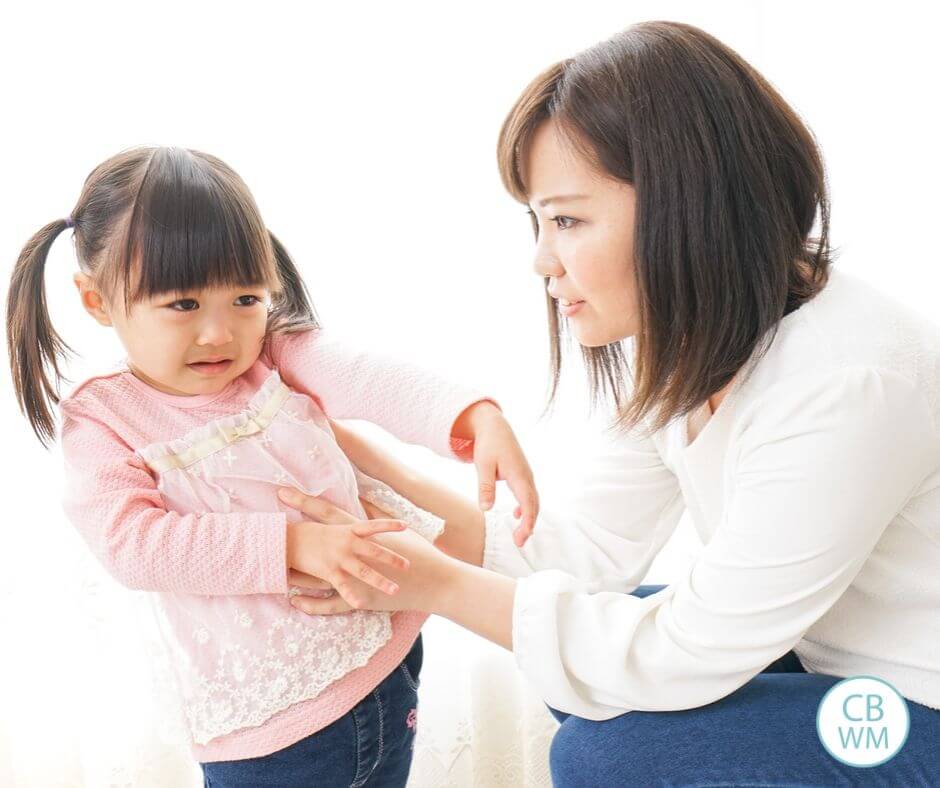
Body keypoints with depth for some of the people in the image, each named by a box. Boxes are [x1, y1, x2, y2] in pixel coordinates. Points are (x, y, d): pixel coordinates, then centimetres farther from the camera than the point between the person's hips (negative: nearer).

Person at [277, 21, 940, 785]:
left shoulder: (844, 384, -33)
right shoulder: (680, 348, -6)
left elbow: (684, 656, -27)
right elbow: (585, 543, -6)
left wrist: (437, 583, -22)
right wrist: (366, 462, -11)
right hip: (834, 661, 7)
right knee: (578, 657, 4)